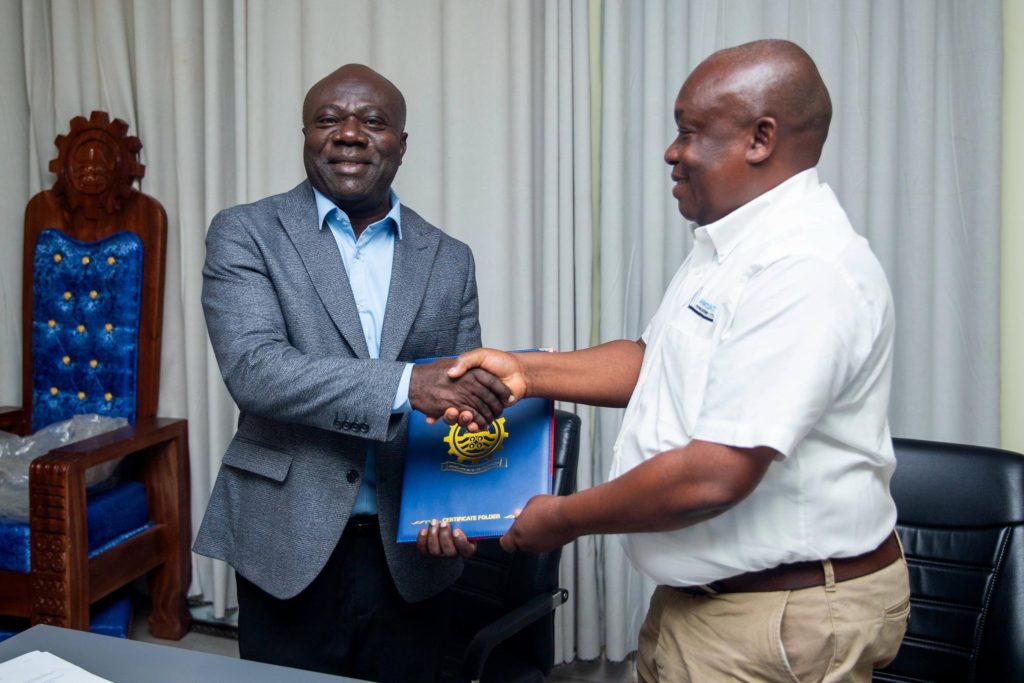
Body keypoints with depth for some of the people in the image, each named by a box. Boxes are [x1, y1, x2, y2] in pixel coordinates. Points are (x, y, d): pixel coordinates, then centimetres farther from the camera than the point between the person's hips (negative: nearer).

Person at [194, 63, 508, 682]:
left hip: (410, 555, 3)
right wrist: (405, 383, -28)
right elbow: (252, 368, -17)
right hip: (291, 548, -2)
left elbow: (461, 398, 9)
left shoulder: (449, 259, 7)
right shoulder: (245, 234, -2)